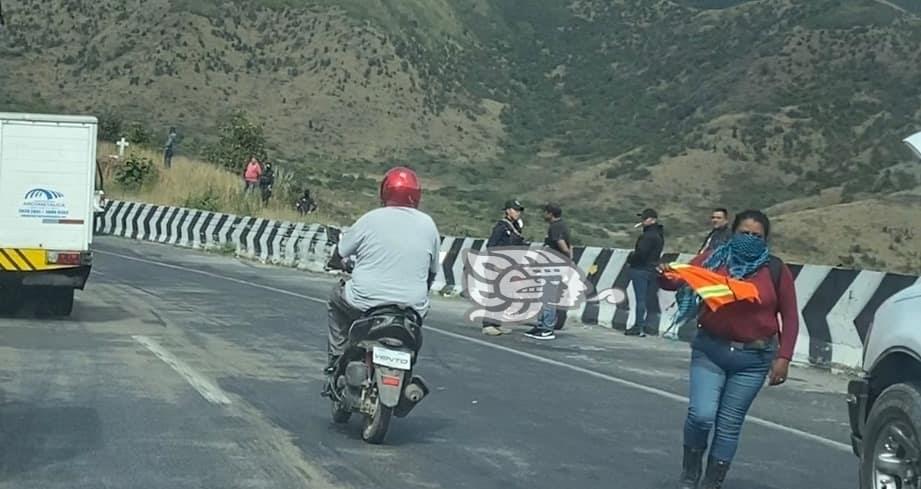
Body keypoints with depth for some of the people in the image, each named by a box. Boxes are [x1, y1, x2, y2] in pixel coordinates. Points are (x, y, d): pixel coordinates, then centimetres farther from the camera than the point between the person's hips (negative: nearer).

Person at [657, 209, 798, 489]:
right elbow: (680, 280, -7)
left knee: (729, 425, 4)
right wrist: (665, 277, -30)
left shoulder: (776, 270, 0)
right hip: (710, 350, 0)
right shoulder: (713, 260, 0)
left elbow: (790, 317, 3)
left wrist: (783, 357, -3)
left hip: (753, 358, 0)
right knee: (701, 415, -14)